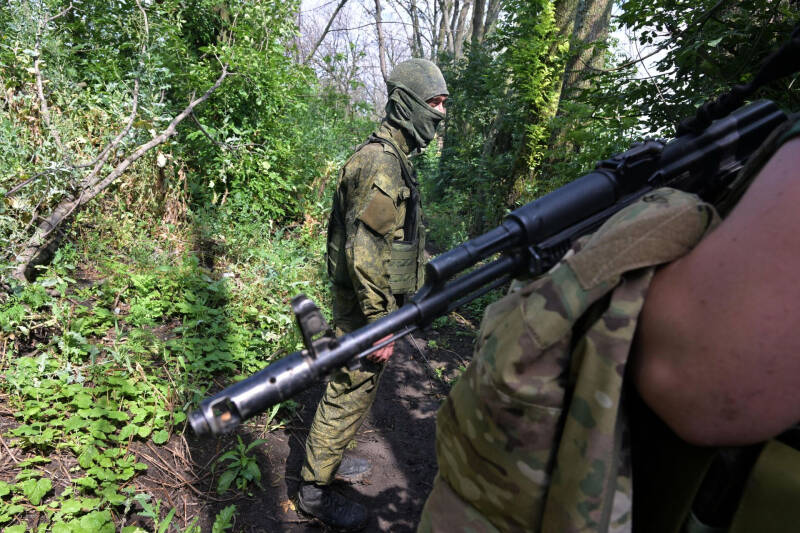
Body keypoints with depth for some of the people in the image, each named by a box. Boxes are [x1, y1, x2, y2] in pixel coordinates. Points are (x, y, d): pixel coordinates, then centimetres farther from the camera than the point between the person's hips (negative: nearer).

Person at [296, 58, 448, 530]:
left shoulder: (392, 158, 13)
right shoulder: (381, 162, -21)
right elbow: (365, 252, -26)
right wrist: (379, 322, -23)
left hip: (373, 303, 10)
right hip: (366, 308, -10)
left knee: (355, 389, 22)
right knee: (350, 394, 3)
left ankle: (330, 458, 41)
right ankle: (316, 488, 22)